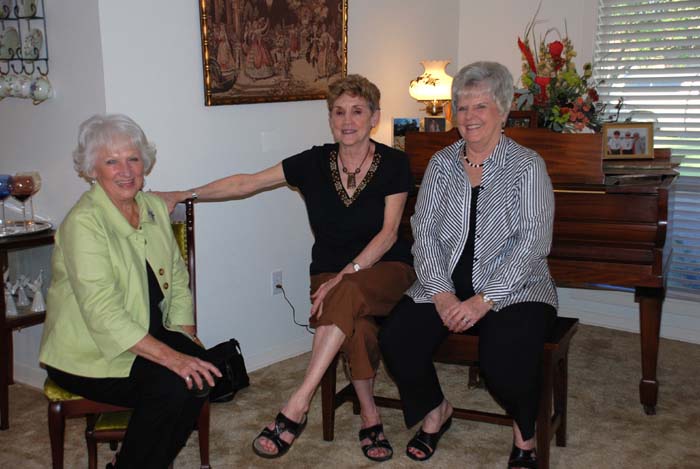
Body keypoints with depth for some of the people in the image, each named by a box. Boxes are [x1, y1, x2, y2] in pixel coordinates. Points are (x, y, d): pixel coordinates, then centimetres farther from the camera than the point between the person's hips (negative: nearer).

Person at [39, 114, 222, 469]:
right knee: (171, 385, -27)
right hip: (88, 352, -6)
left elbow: (178, 278, 10)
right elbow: (103, 313, -26)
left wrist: (189, 342, -4)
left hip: (150, 336, 7)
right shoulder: (83, 223, -18)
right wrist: (171, 357, -30)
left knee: (202, 373, -19)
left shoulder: (155, 207, 7)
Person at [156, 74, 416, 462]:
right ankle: (369, 414, -11)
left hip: (387, 270, -1)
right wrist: (182, 195, -3)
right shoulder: (315, 162, 1)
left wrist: (348, 273, -22)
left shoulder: (393, 164, -3)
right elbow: (246, 183, 2)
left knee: (350, 293, -36)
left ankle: (297, 406, -35)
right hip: (331, 273, 2)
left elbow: (388, 233, -9)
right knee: (356, 325, -32)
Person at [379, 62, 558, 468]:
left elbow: (532, 244, -12)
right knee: (396, 340, -19)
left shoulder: (528, 166, -4)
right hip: (445, 286, 4)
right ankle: (436, 409, 13)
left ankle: (525, 432, 5)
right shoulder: (442, 164, 9)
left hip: (513, 290, -4)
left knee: (506, 359, -31)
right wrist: (442, 294, -13)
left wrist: (483, 301, -21)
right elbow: (424, 233, 2)